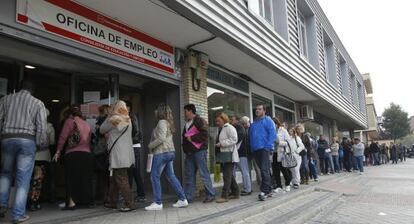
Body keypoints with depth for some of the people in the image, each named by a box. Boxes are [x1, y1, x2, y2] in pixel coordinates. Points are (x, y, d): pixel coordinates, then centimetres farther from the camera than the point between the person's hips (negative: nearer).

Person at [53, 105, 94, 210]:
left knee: (71, 178, 3)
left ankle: (71, 202, -1)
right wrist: (86, 149, 13)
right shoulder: (87, 124, 14)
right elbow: (89, 140, 9)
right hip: (87, 154, 5)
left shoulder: (69, 121, 0)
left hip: (73, 154, -4)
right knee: (84, 178, 14)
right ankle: (85, 200, 22)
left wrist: (58, 152, -1)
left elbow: (63, 137, -6)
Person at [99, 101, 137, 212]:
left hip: (118, 156, -8)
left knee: (121, 180, -4)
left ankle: (130, 204, -4)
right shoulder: (128, 120, 12)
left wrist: (108, 116, 9)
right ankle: (112, 202, 27)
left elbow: (102, 130, 5)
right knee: (113, 179, 18)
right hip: (126, 155, 8)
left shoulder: (113, 120, -9)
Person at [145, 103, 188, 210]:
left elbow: (161, 139, -21)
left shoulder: (162, 122, -12)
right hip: (170, 152, 9)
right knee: (171, 176, 11)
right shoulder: (168, 122, 17)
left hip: (162, 153, -9)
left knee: (155, 177, 0)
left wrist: (150, 145, -8)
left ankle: (158, 203, 4)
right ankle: (182, 199, 12)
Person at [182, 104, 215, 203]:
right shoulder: (187, 123, 21)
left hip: (199, 151, -9)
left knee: (204, 174, -3)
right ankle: (188, 197, 15)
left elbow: (204, 134, -19)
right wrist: (185, 148, 15)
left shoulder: (200, 121, -7)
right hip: (189, 153, 9)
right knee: (189, 176, 10)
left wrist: (192, 138, -15)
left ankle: (211, 195, 7)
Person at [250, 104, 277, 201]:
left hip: (264, 149, -7)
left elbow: (272, 134, -9)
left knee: (264, 170, -12)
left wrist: (268, 146, -16)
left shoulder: (268, 120, 1)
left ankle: (264, 191, -11)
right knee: (264, 170, 11)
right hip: (255, 150, 7)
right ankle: (269, 190, 19)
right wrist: (252, 148, 10)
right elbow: (251, 136, 21)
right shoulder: (254, 123, 21)